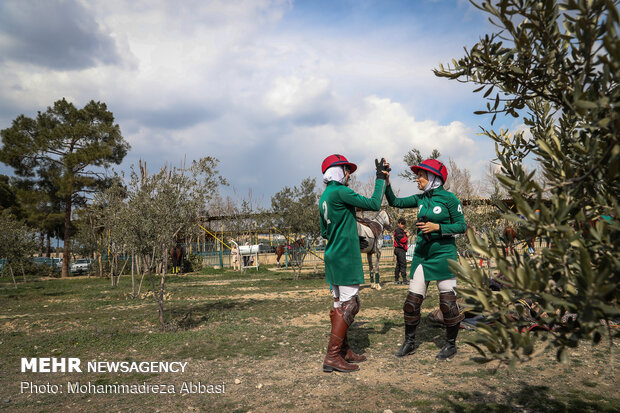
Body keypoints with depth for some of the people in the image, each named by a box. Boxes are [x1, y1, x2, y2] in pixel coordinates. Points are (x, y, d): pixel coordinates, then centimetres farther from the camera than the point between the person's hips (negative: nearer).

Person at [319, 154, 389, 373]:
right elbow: (373, 204, -14)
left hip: (333, 257, 10)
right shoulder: (340, 192, -13)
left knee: (340, 304, 13)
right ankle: (332, 357, -6)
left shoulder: (324, 197, 15)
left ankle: (344, 350, 21)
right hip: (345, 258, -10)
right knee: (348, 305, -7)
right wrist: (380, 177, -4)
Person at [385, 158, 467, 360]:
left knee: (447, 302, 3)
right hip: (421, 255, 6)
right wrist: (386, 183, 1)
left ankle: (451, 344, 21)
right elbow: (396, 202, 13)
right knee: (412, 301, 6)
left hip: (443, 256, -5)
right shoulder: (420, 198, 9)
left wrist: (437, 227, -18)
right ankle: (409, 342, 20)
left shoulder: (448, 198, -8)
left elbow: (461, 226, -8)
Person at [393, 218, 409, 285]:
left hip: (401, 249, 10)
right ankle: (404, 280, -14)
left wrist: (406, 232, 5)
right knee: (403, 264, -12)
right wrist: (407, 236, -1)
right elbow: (402, 240, -18)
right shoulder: (398, 230, -10)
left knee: (398, 265, 10)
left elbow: (405, 240, 19)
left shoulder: (401, 230, 21)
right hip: (400, 249, -10)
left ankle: (396, 280, 13)